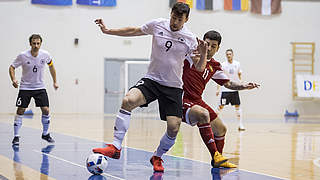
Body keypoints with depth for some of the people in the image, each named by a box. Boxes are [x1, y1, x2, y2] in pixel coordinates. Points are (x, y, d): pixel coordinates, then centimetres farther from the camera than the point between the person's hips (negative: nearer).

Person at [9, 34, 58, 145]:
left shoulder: (45, 55, -8)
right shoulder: (23, 56, -15)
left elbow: (51, 66, 12)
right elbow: (12, 67, -4)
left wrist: (55, 82, 13)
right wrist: (13, 79, -22)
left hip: (40, 87, 2)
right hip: (25, 87, -2)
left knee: (46, 110, -5)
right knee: (20, 111, -6)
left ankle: (45, 134, 15)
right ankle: (16, 136, 3)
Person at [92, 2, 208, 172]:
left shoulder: (190, 39, -5)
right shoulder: (157, 25, -2)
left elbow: (199, 68, -3)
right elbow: (134, 31, 13)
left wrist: (204, 54, -23)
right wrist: (107, 31, 11)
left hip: (173, 87, 0)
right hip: (151, 80, 0)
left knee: (173, 128, -10)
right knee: (128, 100, -29)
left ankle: (157, 157, 20)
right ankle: (115, 147, -24)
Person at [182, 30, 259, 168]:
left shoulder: (214, 66, 11)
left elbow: (228, 83, 18)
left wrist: (244, 86, 1)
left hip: (197, 102, 9)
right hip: (182, 100, -9)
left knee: (221, 129, 16)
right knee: (203, 114, -37)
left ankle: (217, 161, 39)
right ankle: (215, 156, -32)